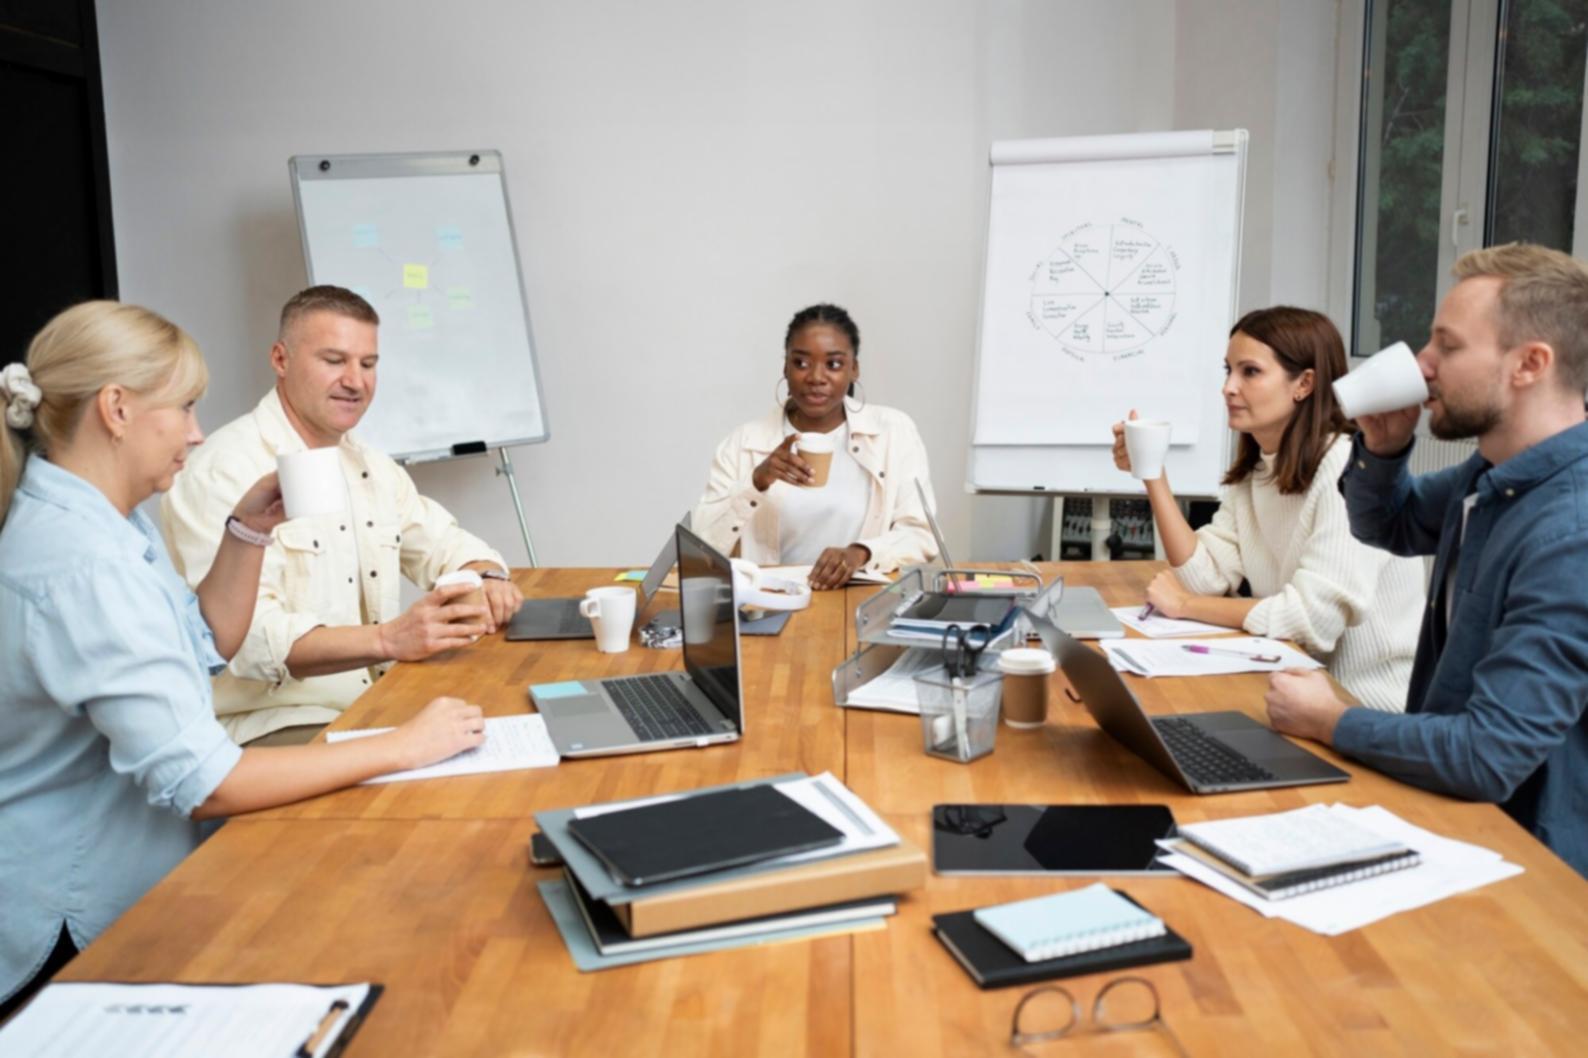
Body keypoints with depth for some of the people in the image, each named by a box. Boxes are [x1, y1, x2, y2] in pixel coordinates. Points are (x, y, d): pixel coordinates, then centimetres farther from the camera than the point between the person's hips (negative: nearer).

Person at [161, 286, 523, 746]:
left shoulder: (369, 465, 12)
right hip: (272, 727, -8)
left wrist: (487, 578, -5)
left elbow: (444, 544, 20)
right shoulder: (226, 470, -14)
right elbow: (245, 636, -24)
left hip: (375, 705, 8)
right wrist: (389, 638, -38)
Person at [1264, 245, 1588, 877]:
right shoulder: (1494, 474, 1)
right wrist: (1381, 447, -3)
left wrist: (1329, 722, -16)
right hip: (1453, 813, 8)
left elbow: (1488, 758, -33)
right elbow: (1385, 525, 20)